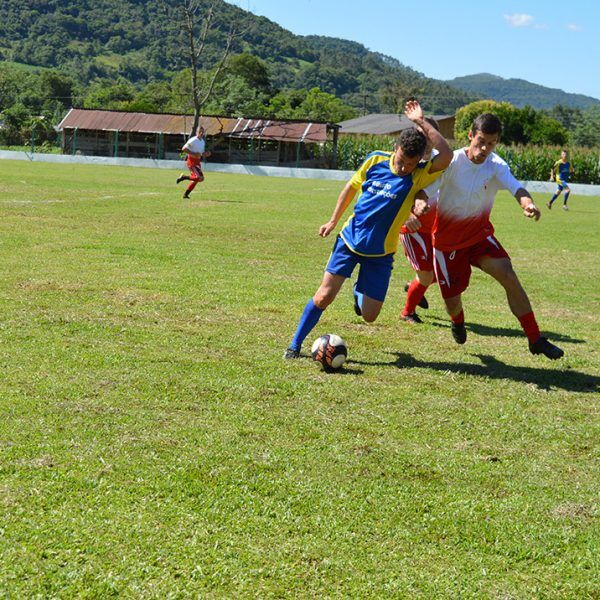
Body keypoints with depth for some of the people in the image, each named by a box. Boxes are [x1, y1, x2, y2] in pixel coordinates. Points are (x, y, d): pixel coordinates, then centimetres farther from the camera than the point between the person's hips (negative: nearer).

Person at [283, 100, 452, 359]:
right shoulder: (376, 160, -6)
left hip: (380, 253, 0)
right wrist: (333, 220, 13)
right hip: (349, 240, 0)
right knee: (324, 296, -12)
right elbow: (352, 187, 12)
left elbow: (446, 156, -33)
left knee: (369, 316, 1)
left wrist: (421, 122, -31)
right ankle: (295, 345, 5)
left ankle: (359, 292, 38)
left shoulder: (419, 176, -13)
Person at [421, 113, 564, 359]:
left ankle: (535, 340, -15)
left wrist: (527, 203, -54)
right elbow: (424, 190, -20)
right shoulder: (452, 162, -17)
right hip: (447, 240, -1)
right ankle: (458, 321, 46)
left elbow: (515, 187, -31)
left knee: (508, 275, -22)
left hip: (480, 235, 1)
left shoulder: (496, 166, -12)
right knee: (452, 303, 4)